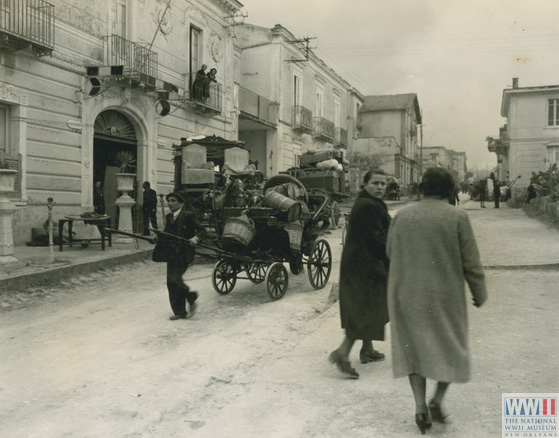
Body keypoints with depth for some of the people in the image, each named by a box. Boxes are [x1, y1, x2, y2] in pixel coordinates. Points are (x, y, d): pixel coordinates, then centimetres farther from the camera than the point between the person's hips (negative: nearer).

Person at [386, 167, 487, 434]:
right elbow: (471, 261, -7)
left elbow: (391, 253, 8)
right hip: (445, 297, -2)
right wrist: (480, 293, 6)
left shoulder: (401, 216, -2)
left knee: (414, 346, 14)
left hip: (407, 295, 2)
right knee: (452, 348, 16)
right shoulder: (457, 217, -9)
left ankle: (420, 406, 10)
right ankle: (437, 400, 2)